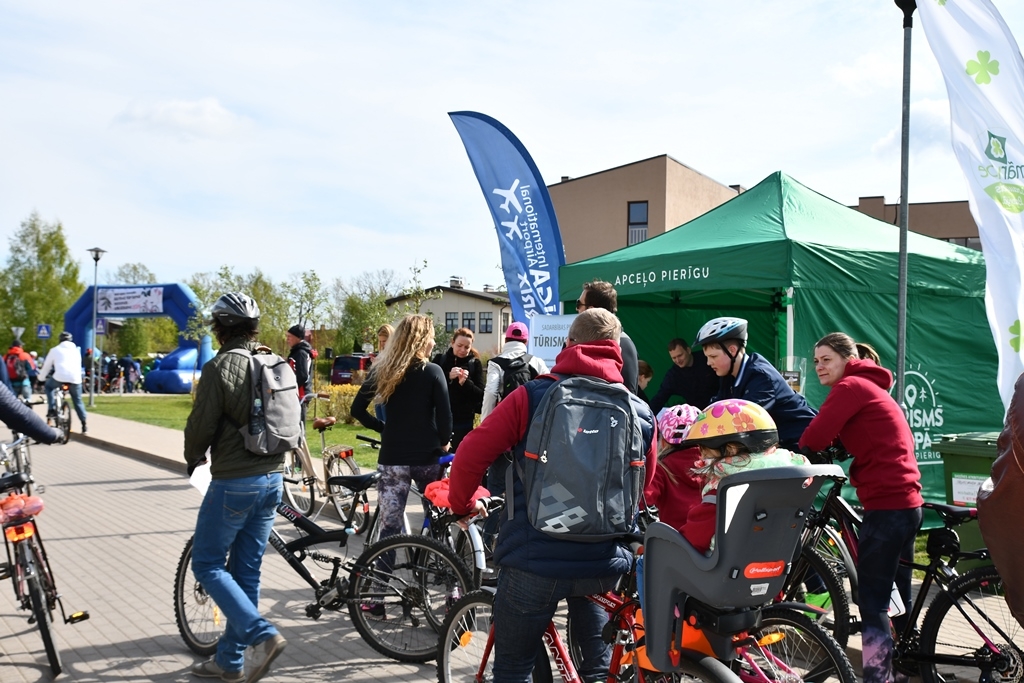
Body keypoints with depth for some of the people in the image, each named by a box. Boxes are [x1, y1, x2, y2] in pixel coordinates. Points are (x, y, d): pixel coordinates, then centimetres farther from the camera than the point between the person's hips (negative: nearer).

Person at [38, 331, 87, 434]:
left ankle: (52, 409, 11)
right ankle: (84, 425, 9)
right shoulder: (76, 350, 26)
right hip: (75, 378, 3)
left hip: (60, 377, -3)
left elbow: (46, 366, 22)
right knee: (78, 401, 15)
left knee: (48, 386, 27)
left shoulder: (55, 350, 17)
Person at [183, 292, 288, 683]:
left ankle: (262, 635, -9)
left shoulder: (219, 367, -14)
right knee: (246, 571, 13)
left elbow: (201, 425, -11)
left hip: (233, 482, -7)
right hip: (272, 478, 7)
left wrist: (193, 460, 9)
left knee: (206, 564, 5)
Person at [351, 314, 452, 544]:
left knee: (389, 528, 2)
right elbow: (445, 415, -11)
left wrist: (382, 428, 12)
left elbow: (357, 409, 2)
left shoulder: (382, 370, 3)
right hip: (426, 456, -2)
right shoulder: (433, 371, -8)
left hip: (392, 458, 2)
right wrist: (444, 442, 6)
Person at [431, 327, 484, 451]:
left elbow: (481, 395, -4)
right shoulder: (440, 360, 4)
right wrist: (448, 377, -21)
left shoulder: (475, 364, 2)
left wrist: (465, 382, -21)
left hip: (463, 422, -1)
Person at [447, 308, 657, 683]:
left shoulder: (533, 396, -6)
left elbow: (472, 453, -7)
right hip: (606, 562, 3)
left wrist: (463, 505, 11)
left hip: (534, 560, -3)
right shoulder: (640, 412, 5)